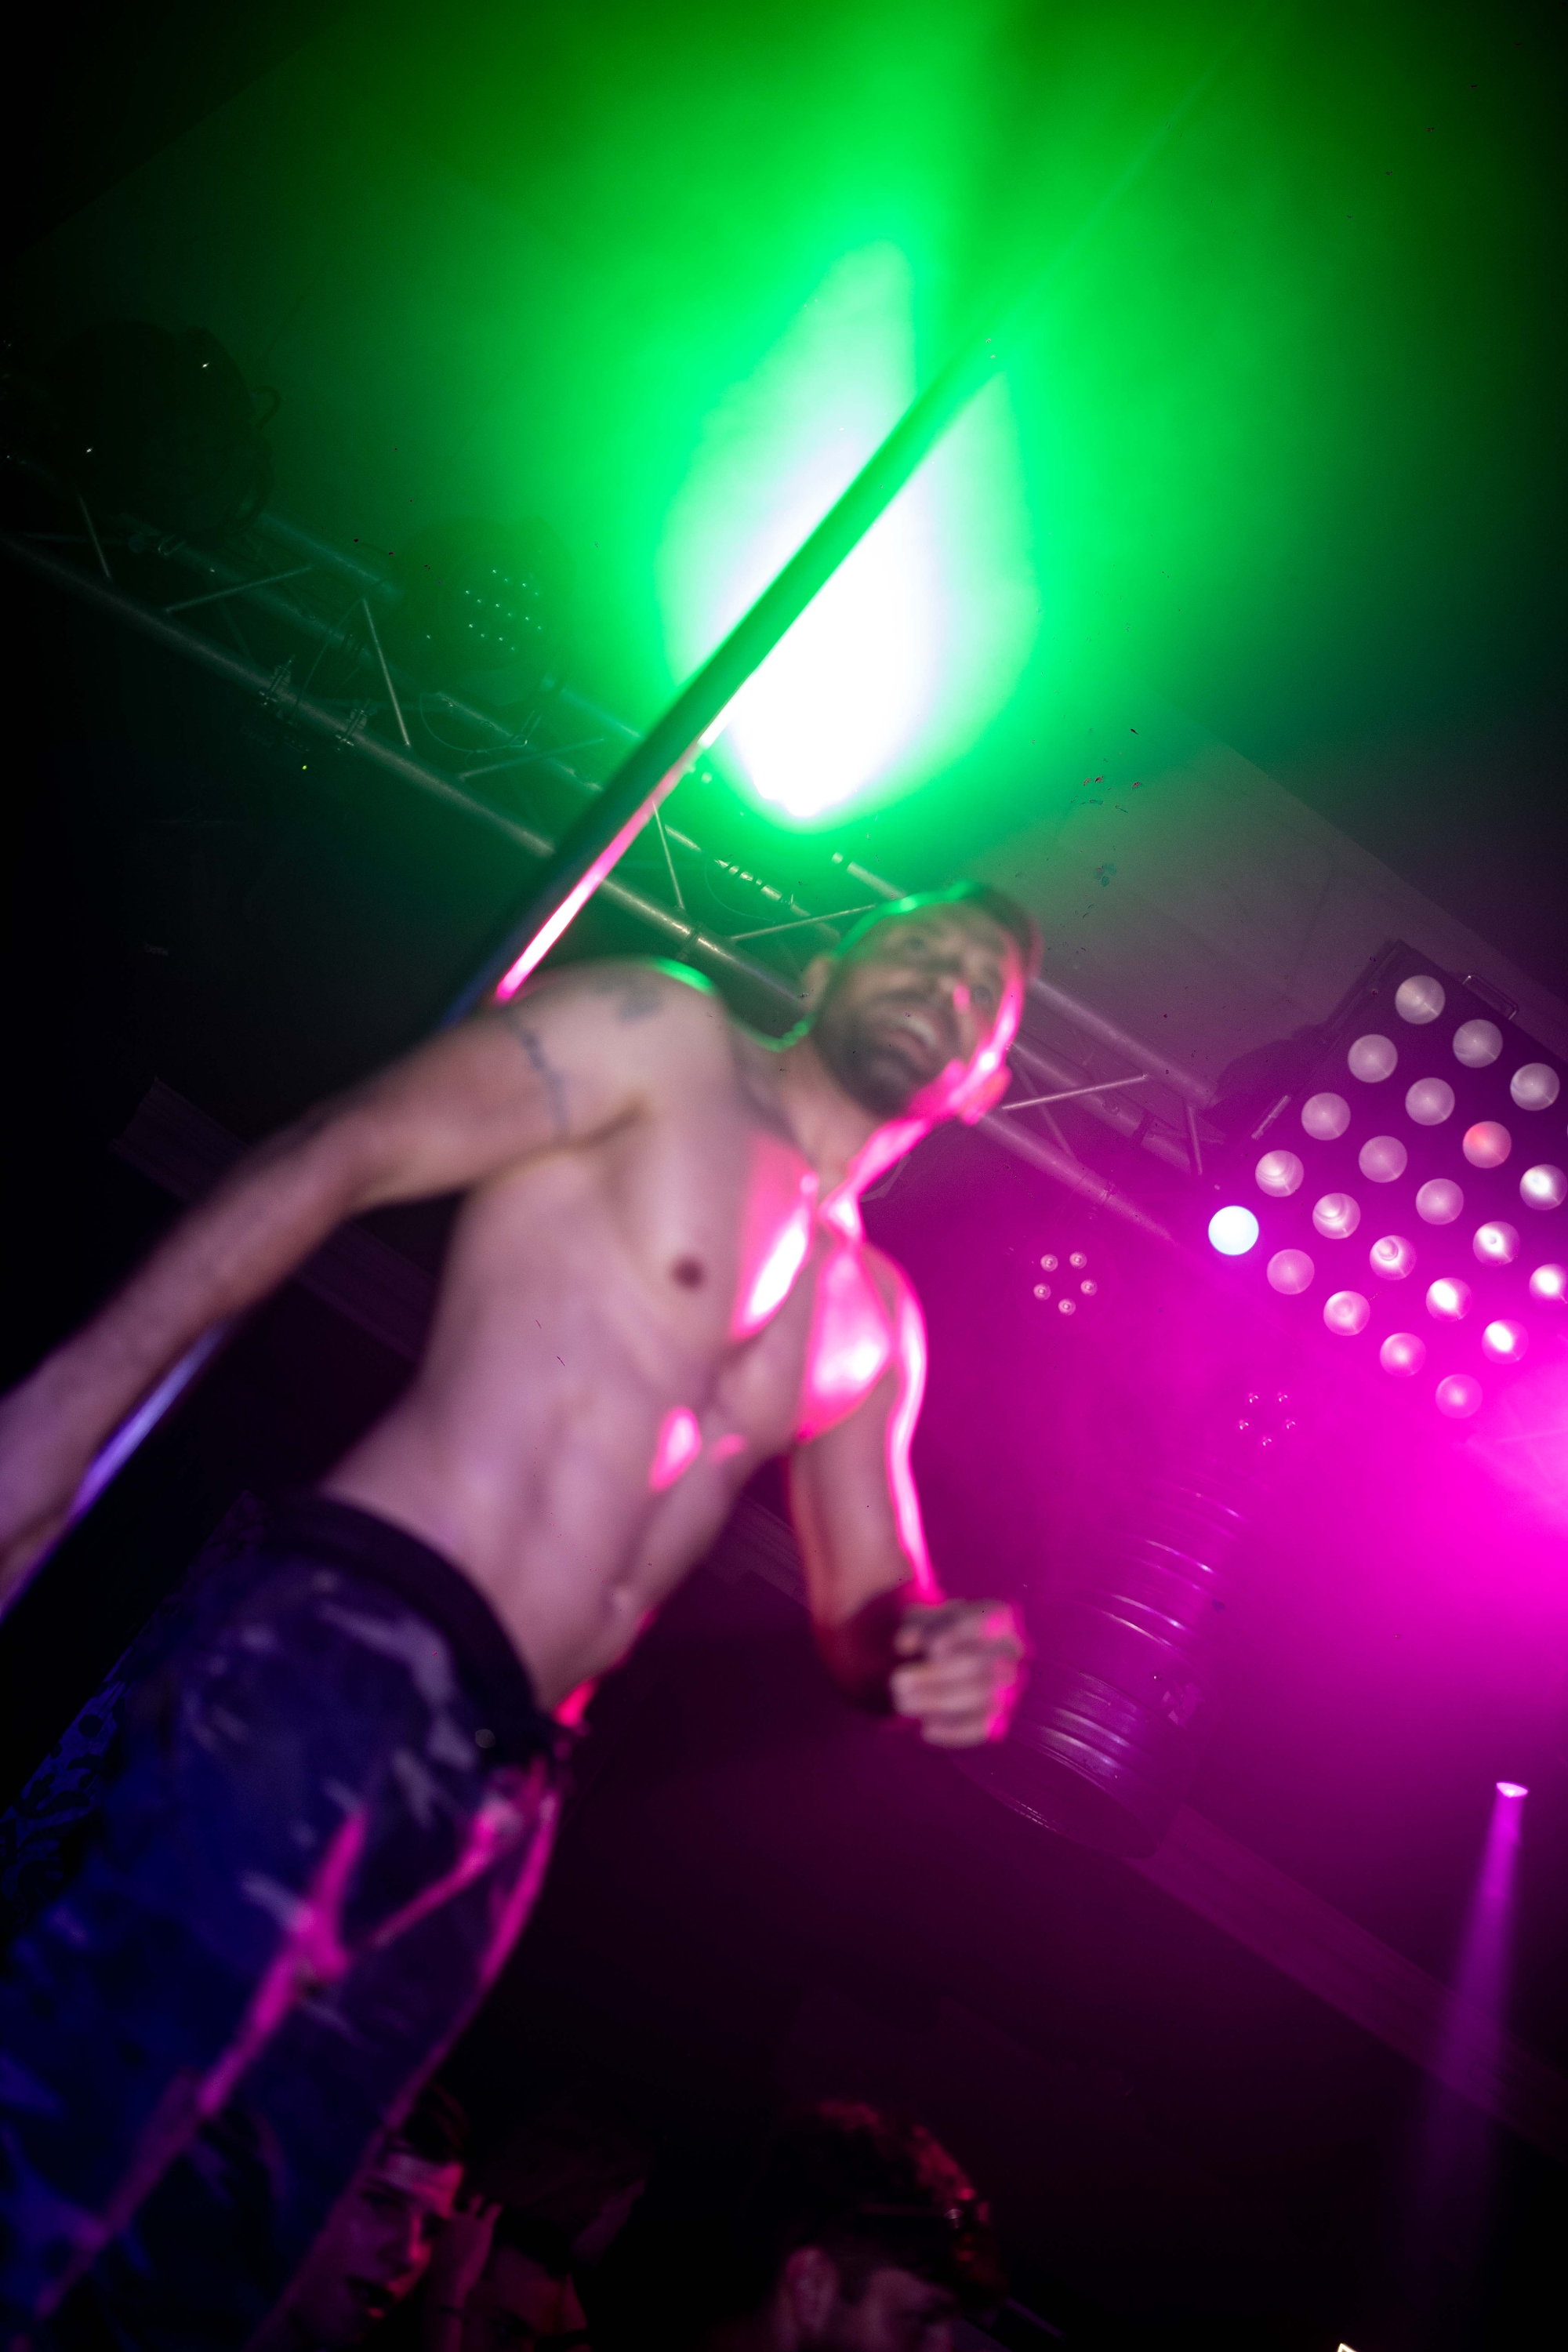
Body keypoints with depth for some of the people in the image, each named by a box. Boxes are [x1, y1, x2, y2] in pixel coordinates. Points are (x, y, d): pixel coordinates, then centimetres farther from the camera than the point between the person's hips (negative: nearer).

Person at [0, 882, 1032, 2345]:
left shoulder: (876, 1322, 22)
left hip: (503, 1787, 6)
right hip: (337, 1660, -6)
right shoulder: (660, 1035, 5)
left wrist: (933, 1652, -4)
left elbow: (866, 1611, 21)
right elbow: (329, 1162, -5)